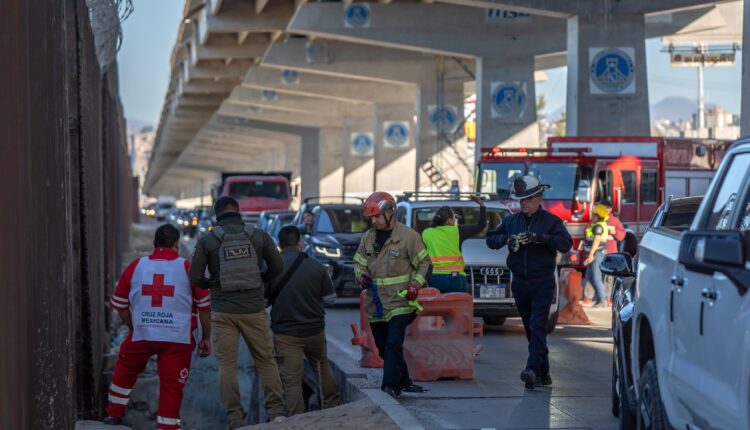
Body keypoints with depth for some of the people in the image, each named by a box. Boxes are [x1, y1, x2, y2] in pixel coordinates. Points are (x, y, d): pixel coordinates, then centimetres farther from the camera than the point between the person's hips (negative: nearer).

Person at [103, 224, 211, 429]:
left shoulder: (136, 266, 4)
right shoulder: (187, 268, -2)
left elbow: (119, 304, 13)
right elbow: (204, 305, 2)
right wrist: (206, 339, 12)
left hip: (141, 335, 2)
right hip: (177, 338, -2)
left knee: (125, 371, 25)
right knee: (172, 385, 3)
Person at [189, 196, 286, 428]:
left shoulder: (207, 241, -1)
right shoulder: (259, 236, 1)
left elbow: (195, 277, -3)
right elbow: (277, 268, 6)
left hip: (223, 312, -1)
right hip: (254, 309, 1)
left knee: (227, 365, 5)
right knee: (265, 360, 12)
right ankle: (276, 411, 8)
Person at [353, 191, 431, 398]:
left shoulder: (408, 236, -6)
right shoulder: (368, 238, 8)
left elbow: (423, 262, 2)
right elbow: (359, 261, 19)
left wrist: (415, 283, -11)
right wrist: (361, 275, -2)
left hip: (399, 301, -6)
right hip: (376, 302, 6)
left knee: (394, 344, -17)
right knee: (383, 347, 10)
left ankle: (390, 385, -19)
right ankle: (403, 381, 23)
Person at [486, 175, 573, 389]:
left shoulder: (550, 221, -2)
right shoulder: (512, 221, 11)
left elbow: (566, 243, -14)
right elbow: (491, 239, 14)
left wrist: (539, 237, -24)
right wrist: (507, 239, -7)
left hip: (542, 283, -5)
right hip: (520, 282, 5)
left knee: (538, 327, -15)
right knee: (530, 328, 8)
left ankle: (533, 368, -26)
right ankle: (543, 373, 14)